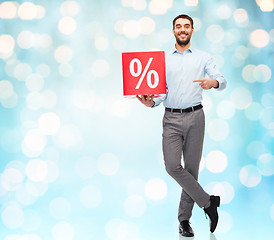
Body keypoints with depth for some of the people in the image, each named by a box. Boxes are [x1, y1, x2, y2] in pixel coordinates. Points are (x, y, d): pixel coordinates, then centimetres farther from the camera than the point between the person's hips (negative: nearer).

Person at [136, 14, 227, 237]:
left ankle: (184, 219, 15)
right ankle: (208, 201, 2)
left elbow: (222, 81, -1)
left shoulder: (203, 58, 9)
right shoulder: (163, 59, 13)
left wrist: (212, 82, -25)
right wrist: (151, 102, -13)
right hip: (172, 118, 1)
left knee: (192, 168, 2)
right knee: (173, 166, -14)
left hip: (195, 117, -1)